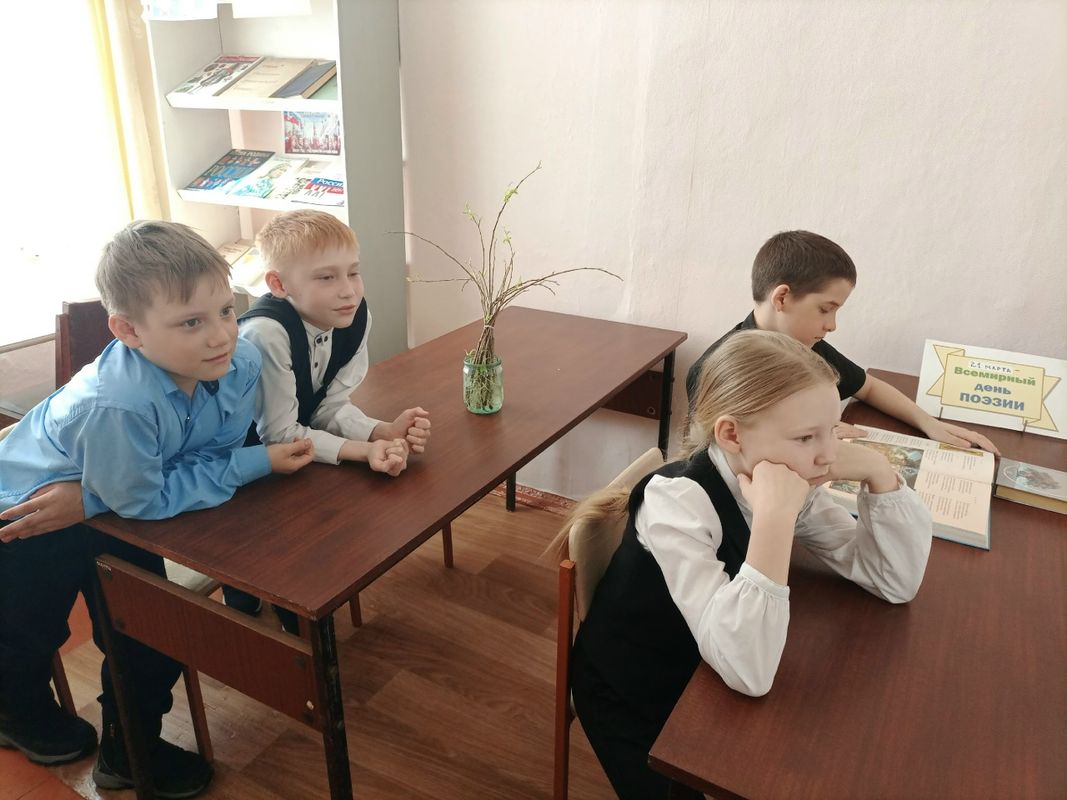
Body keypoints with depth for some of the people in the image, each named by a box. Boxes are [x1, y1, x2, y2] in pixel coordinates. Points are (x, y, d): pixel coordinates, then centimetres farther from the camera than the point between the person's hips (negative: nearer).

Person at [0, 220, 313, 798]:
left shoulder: (242, 363, -28)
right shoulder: (117, 404, -44)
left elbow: (215, 455, -20)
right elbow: (144, 500, -32)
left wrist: (92, 499, -27)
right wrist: (259, 463, -31)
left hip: (107, 511, 5)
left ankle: (129, 751, 38)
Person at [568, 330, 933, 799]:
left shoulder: (792, 484, -12)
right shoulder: (677, 501, -33)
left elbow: (898, 582, -8)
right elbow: (749, 673, -39)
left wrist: (878, 471, -21)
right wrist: (774, 517, -44)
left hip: (702, 678, 6)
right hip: (632, 704, -5)